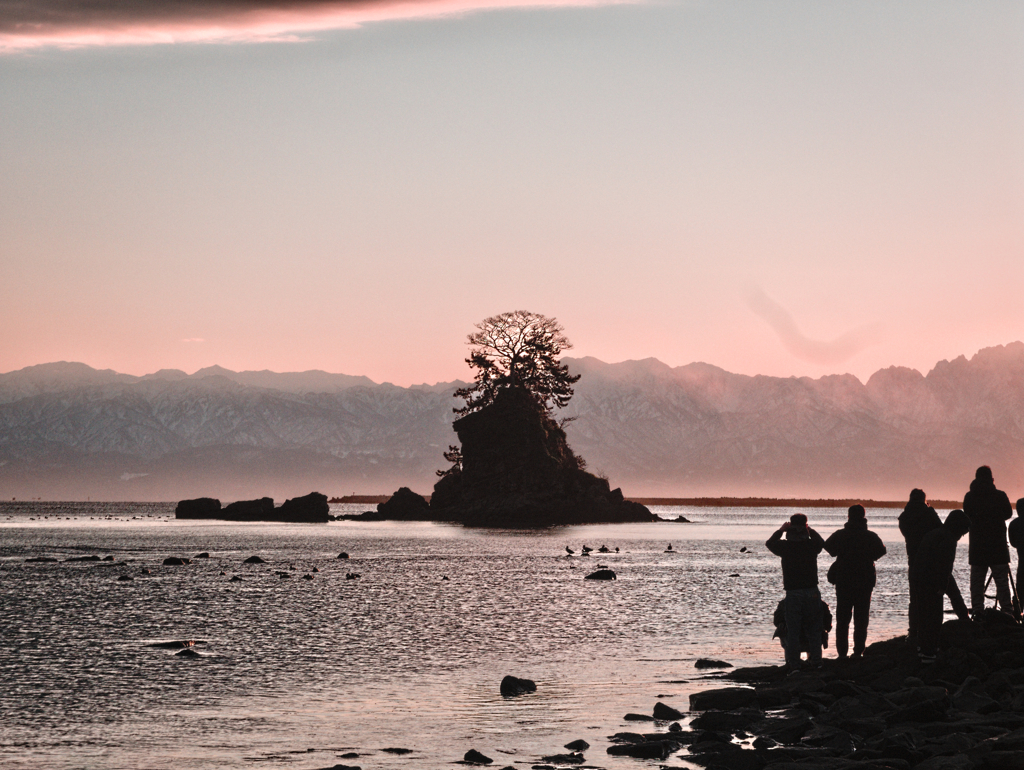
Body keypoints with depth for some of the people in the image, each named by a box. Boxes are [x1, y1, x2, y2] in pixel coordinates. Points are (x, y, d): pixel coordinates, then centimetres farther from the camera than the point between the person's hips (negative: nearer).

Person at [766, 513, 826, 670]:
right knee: (813, 629, 13)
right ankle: (815, 661, 16)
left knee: (792, 631, 5)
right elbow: (821, 542, 21)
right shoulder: (812, 545, -5)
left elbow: (770, 543, 13)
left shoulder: (785, 546, -9)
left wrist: (780, 530, 22)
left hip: (792, 593, -2)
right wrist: (810, 530, 29)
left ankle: (793, 664, 6)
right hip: (812, 592, 2)